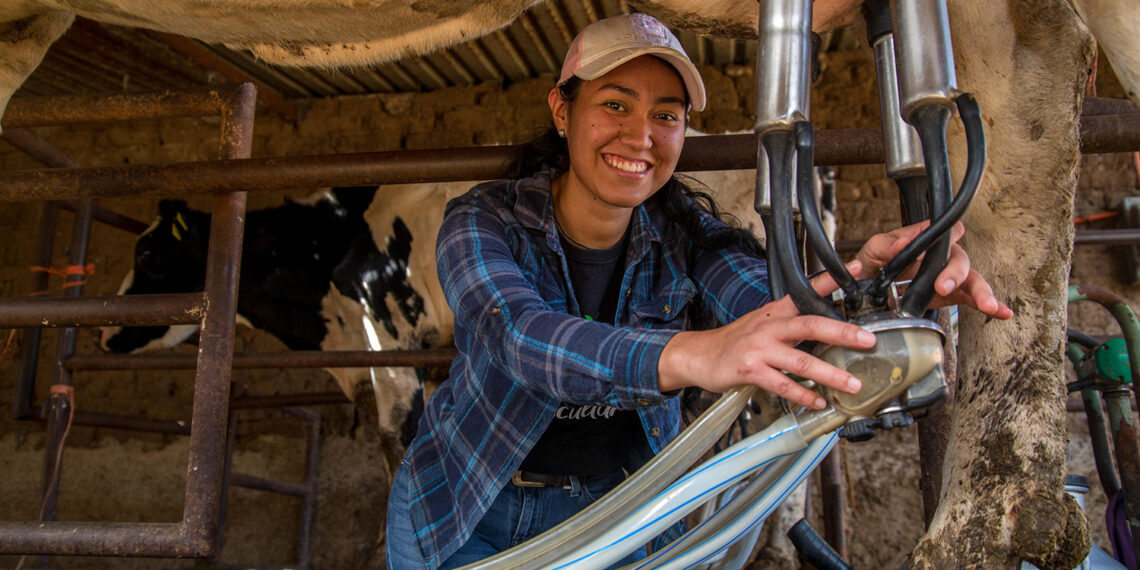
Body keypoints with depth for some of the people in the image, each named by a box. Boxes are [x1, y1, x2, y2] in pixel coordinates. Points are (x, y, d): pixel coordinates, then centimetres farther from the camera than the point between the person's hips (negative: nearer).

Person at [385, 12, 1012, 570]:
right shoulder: (484, 219, -19)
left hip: (610, 510, 2)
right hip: (464, 512, -1)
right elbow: (518, 333, -38)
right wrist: (688, 355, -55)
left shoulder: (684, 231, -10)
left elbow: (772, 301, -28)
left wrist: (865, 282, -51)